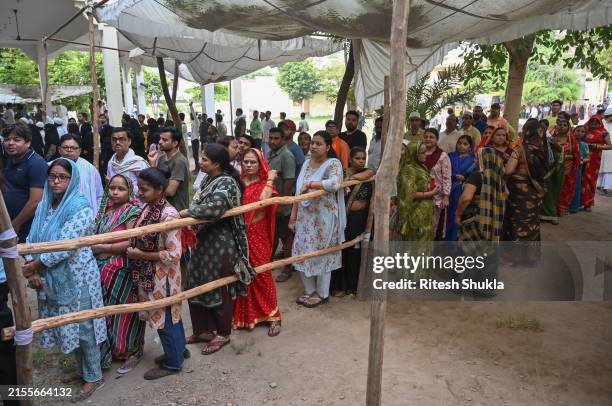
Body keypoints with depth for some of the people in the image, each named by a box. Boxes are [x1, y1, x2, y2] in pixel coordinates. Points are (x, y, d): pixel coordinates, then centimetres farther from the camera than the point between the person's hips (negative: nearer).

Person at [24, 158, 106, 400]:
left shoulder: (80, 206, -16)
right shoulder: (44, 206, 6)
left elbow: (66, 245, -22)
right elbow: (32, 240, 4)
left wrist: (36, 265, -15)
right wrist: (32, 270, -8)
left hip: (77, 277, -7)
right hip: (52, 278, 7)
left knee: (82, 325, 4)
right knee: (67, 325, 18)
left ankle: (94, 377, 20)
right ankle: (82, 369, 36)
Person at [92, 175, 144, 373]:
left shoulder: (133, 212, -12)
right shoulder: (105, 209, 10)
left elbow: (131, 244, -19)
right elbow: (95, 235, 20)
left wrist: (101, 248, -15)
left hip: (123, 273, -6)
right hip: (102, 271, 6)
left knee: (124, 311, 5)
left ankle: (132, 352, 23)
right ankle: (110, 349, 34)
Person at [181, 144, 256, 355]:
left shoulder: (226, 183, -20)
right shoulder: (209, 180, 9)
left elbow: (214, 208, -35)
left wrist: (187, 212, -24)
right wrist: (189, 214, -4)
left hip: (221, 244, -9)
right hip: (205, 241, 9)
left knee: (219, 289, 5)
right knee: (197, 285, 15)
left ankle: (223, 334, 24)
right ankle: (204, 329, 32)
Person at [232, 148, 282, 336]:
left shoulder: (265, 184, -2)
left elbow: (262, 201, -24)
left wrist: (270, 180, -17)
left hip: (257, 235, -4)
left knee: (261, 274, -1)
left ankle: (272, 315, 12)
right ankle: (242, 314, 25)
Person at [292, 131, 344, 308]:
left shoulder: (333, 163, -12)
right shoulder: (307, 163, 9)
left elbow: (335, 184, -33)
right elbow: (298, 192, 11)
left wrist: (310, 184, -24)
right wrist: (293, 216, 9)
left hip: (323, 217, -7)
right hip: (305, 217, 7)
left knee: (322, 254, 5)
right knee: (304, 253, 12)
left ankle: (322, 293, 23)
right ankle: (310, 290, 29)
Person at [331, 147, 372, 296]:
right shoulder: (342, 174, -3)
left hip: (360, 219, 2)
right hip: (343, 217, -2)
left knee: (355, 252, 9)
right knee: (341, 251, 3)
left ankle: (352, 284, 24)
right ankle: (338, 285, 15)